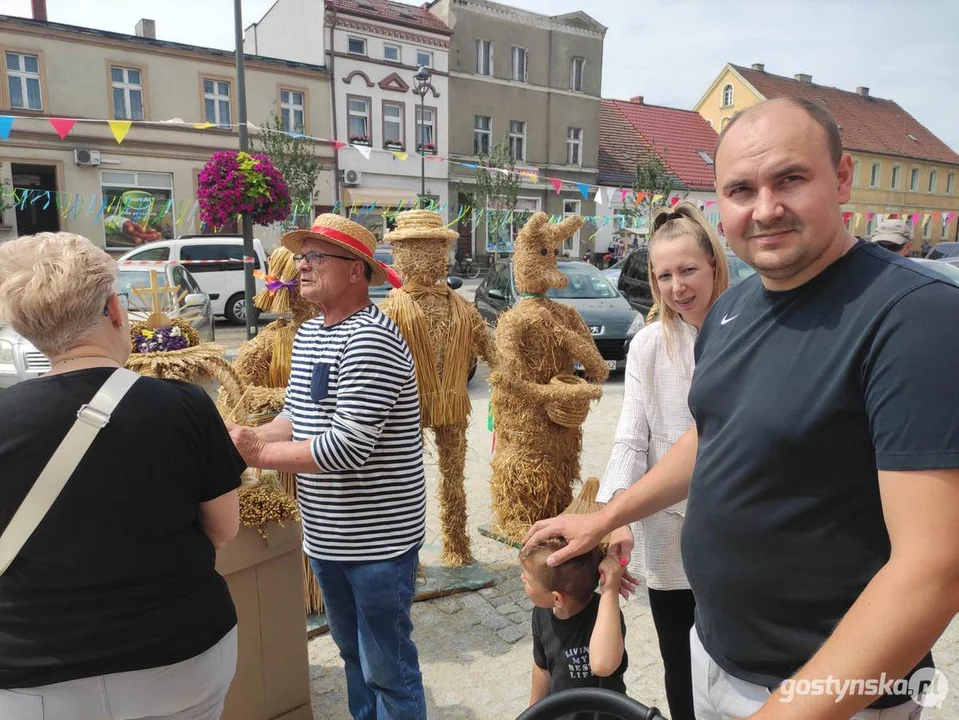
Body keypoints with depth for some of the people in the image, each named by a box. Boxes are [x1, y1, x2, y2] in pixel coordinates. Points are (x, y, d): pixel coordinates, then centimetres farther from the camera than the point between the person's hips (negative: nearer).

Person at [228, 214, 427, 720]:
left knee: (387, 668, 8)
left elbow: (348, 448, -27)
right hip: (327, 536, 9)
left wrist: (258, 454, -18)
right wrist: (254, 437, -7)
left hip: (378, 538, -9)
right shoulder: (307, 334, 7)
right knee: (351, 652, 25)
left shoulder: (369, 339, -23)